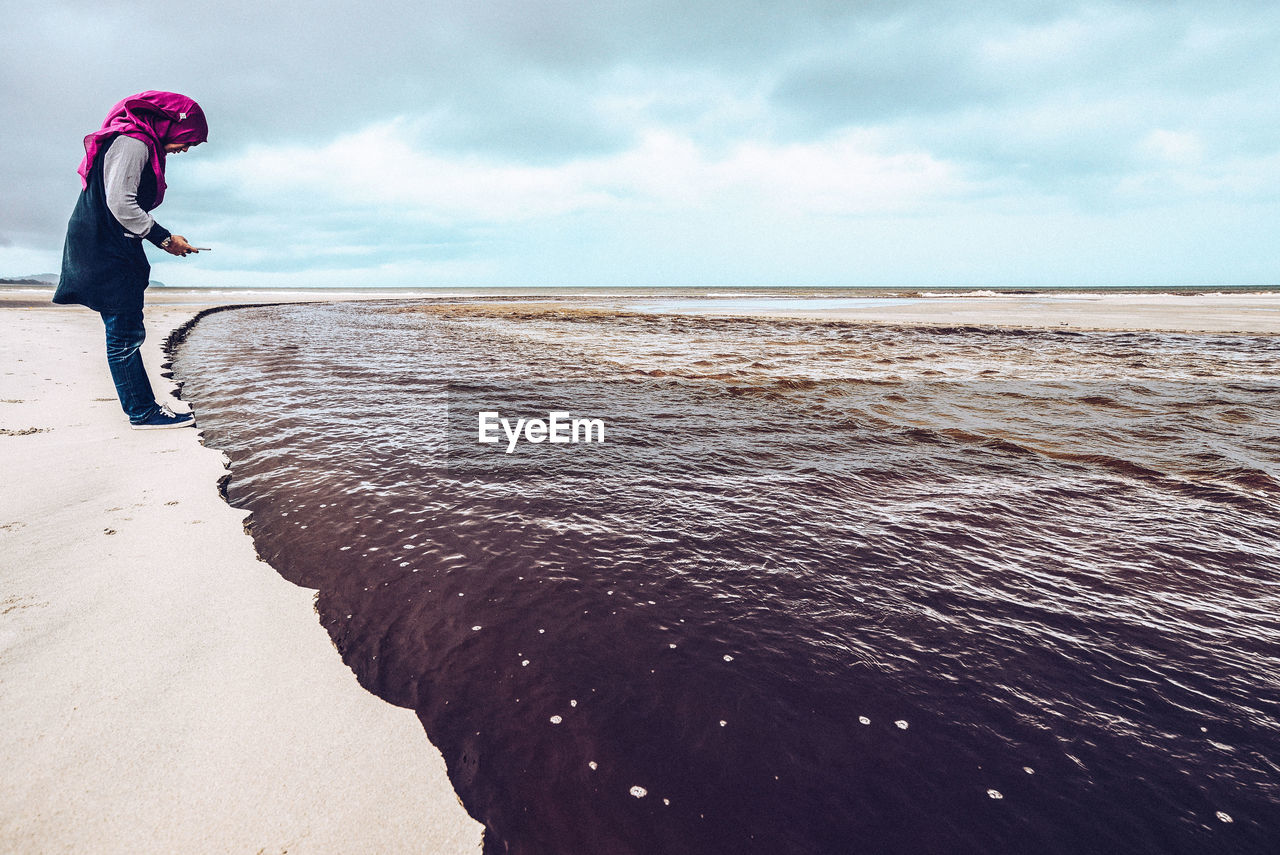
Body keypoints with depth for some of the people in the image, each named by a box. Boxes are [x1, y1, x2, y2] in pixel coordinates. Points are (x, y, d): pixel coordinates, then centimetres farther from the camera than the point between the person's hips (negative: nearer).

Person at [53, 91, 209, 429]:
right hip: (107, 250, -11)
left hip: (115, 250, 11)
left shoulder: (143, 146, 20)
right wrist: (164, 238, -15)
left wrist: (162, 237, 8)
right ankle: (143, 411, -5)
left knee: (126, 334, 9)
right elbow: (120, 203, -21)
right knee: (125, 334, -8)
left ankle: (141, 406, 13)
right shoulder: (133, 143, -12)